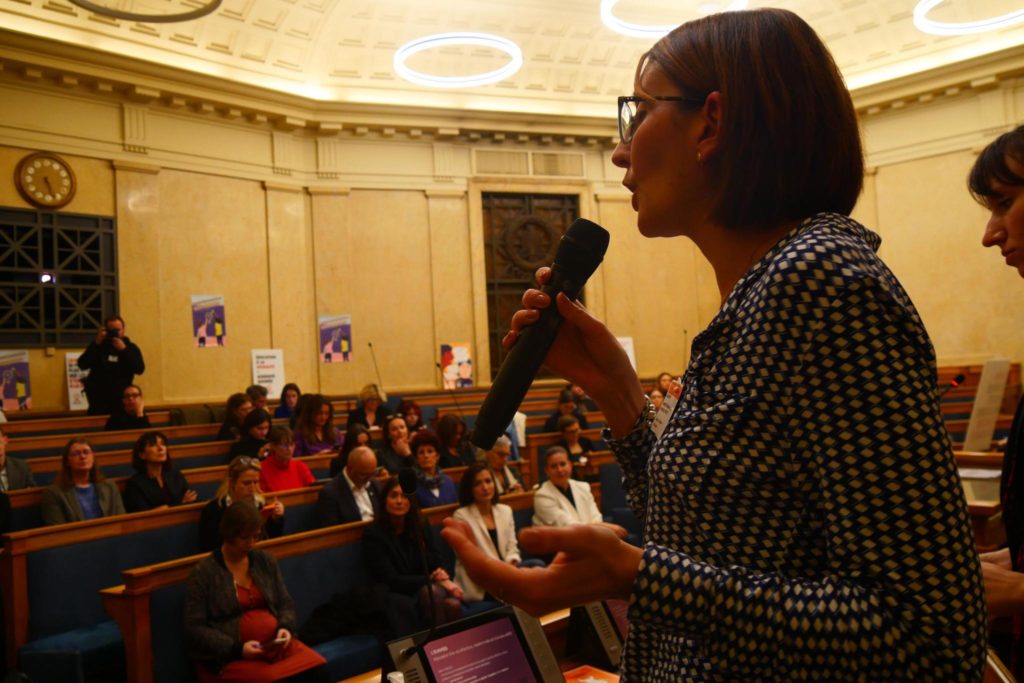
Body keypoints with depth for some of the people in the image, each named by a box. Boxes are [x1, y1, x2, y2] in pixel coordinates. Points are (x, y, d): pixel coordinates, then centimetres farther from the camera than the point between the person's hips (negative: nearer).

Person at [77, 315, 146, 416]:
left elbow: (140, 369, -10)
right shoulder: (97, 346, 8)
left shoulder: (131, 347, 6)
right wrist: (96, 344, -13)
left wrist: (124, 350, -16)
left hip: (120, 401, -1)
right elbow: (82, 365, -6)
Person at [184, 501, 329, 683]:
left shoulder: (266, 560, 13)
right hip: (230, 656, -5)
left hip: (275, 646, 5)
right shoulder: (203, 572, -2)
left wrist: (285, 627, -5)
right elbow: (195, 629, -6)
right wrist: (237, 648, -17)